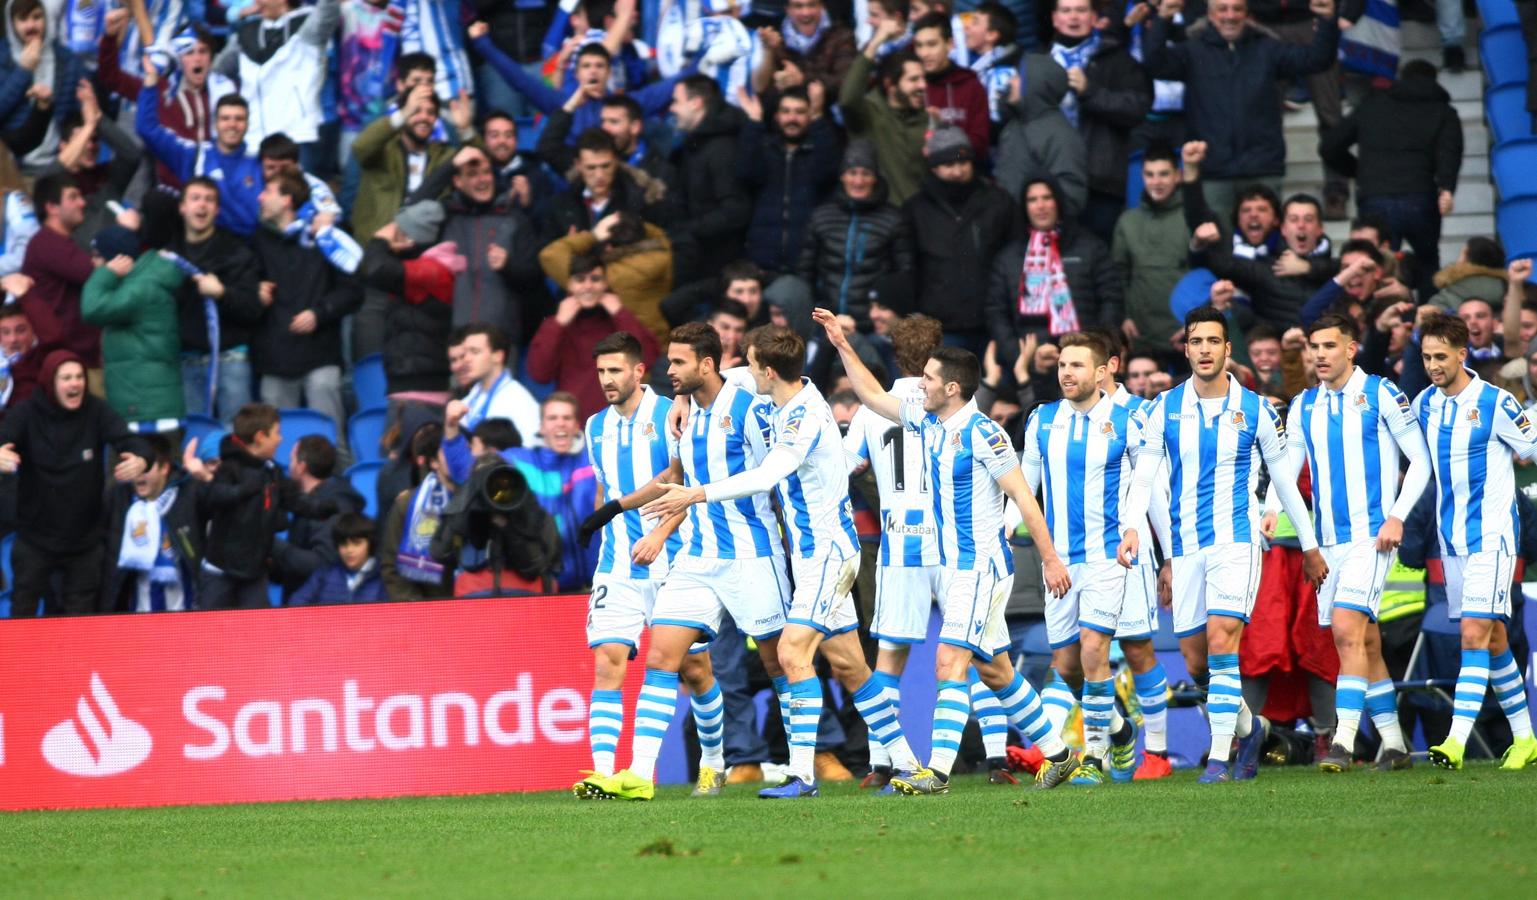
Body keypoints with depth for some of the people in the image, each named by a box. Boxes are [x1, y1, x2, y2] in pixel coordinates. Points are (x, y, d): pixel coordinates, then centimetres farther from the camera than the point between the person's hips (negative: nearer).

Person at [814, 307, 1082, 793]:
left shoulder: (982, 434, -17)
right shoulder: (927, 420, 8)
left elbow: (1023, 496, -16)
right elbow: (873, 396, 21)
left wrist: (1050, 558, -17)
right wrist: (842, 345, 15)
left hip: (982, 565, -9)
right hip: (952, 566, 9)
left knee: (949, 661, -16)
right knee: (994, 671, 13)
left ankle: (938, 771, -20)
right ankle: (1057, 753, 22)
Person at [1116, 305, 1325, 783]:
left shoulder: (1255, 410, 0)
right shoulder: (1166, 408, 5)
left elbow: (1285, 478, 9)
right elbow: (1144, 475, 3)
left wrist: (1309, 546, 12)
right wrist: (1131, 527, -15)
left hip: (1236, 538, -3)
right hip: (1186, 546, 3)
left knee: (1221, 638, -20)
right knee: (1195, 661, 5)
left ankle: (1220, 757, -19)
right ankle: (1250, 725, 31)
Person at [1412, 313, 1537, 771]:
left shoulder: (1495, 404, -13)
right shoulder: (1423, 406, 6)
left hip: (1491, 535, -6)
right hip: (1451, 539, 6)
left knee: (1476, 633, -15)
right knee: (1492, 639, 12)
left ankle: (1457, 741, -24)